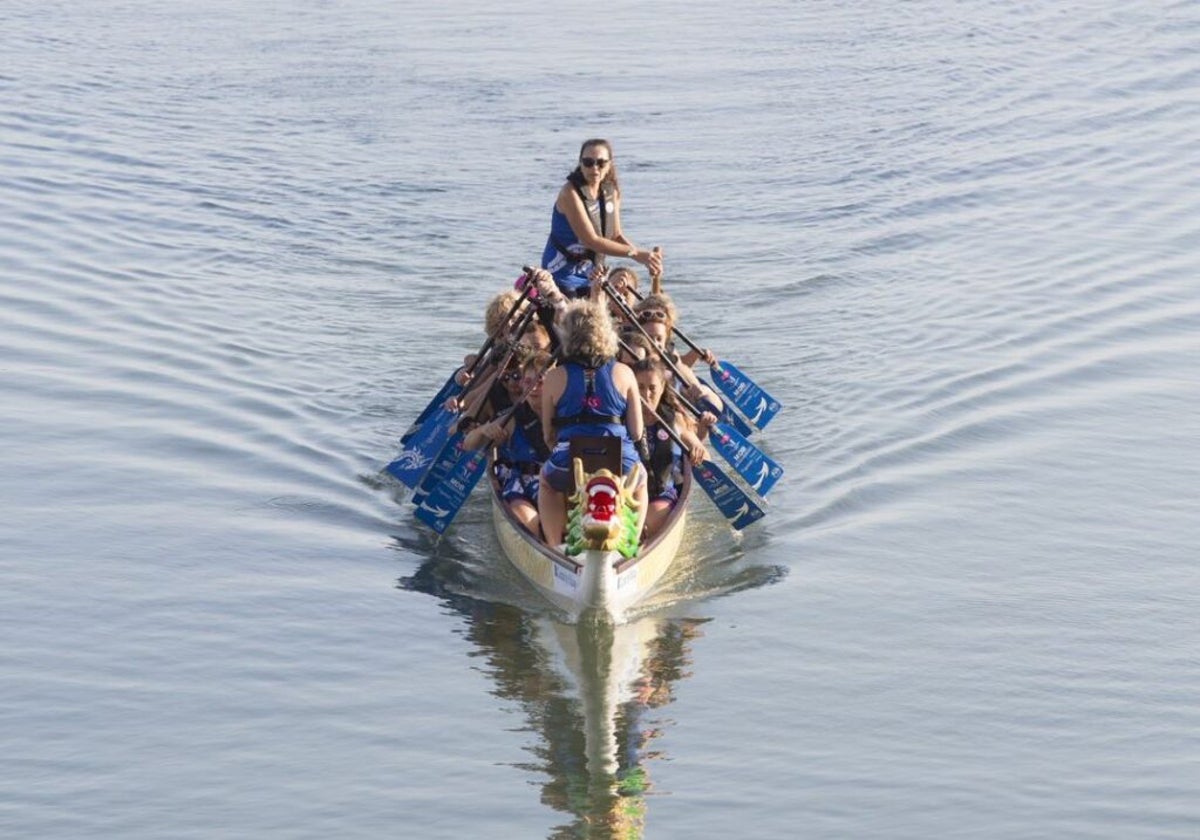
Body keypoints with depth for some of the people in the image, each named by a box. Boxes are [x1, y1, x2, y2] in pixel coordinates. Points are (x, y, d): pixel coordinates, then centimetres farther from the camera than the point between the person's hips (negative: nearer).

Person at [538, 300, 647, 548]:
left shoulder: (554, 378, 4)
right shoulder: (624, 373, 5)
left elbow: (548, 437, 9)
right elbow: (637, 433, 6)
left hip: (568, 472, 0)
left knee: (547, 481, 36)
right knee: (640, 481, 37)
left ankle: (555, 545, 28)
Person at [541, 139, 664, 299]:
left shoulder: (611, 192, 3)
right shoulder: (571, 193, -19)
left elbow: (616, 235, 5)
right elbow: (591, 240, -24)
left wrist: (645, 258, -13)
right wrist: (635, 253, -26)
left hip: (592, 273, 7)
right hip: (564, 273, -7)